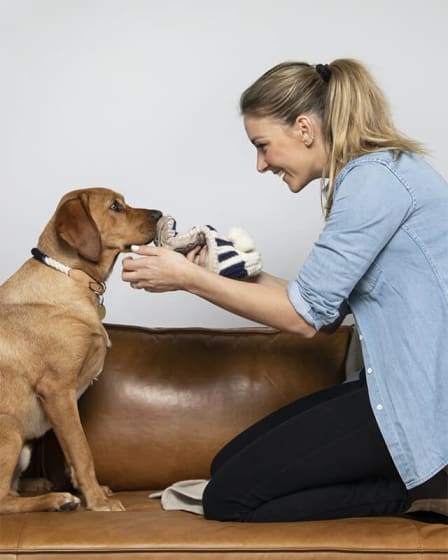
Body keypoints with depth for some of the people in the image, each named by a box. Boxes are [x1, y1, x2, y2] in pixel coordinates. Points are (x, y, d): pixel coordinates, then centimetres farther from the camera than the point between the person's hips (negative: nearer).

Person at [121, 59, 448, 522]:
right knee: (227, 466, 10)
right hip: (394, 384, 10)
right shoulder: (362, 176, 14)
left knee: (229, 497, -10)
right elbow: (327, 312, 13)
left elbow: (306, 315, -16)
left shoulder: (375, 177, -16)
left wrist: (190, 278, -10)